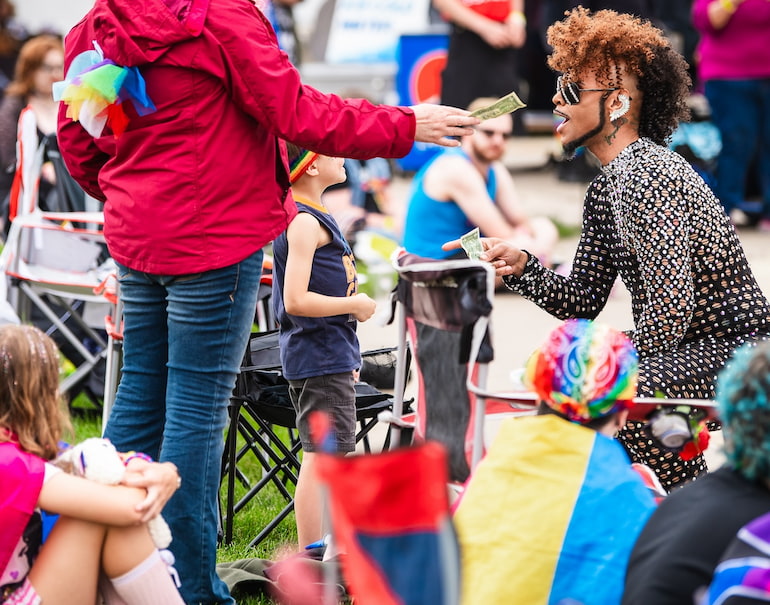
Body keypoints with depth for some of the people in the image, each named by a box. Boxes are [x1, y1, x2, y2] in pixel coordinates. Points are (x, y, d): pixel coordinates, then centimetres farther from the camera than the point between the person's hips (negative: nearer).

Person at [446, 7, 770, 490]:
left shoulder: (645, 176, -20)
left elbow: (672, 310, -25)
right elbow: (582, 302, 11)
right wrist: (521, 266, -5)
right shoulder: (606, 188, 10)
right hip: (692, 352, 10)